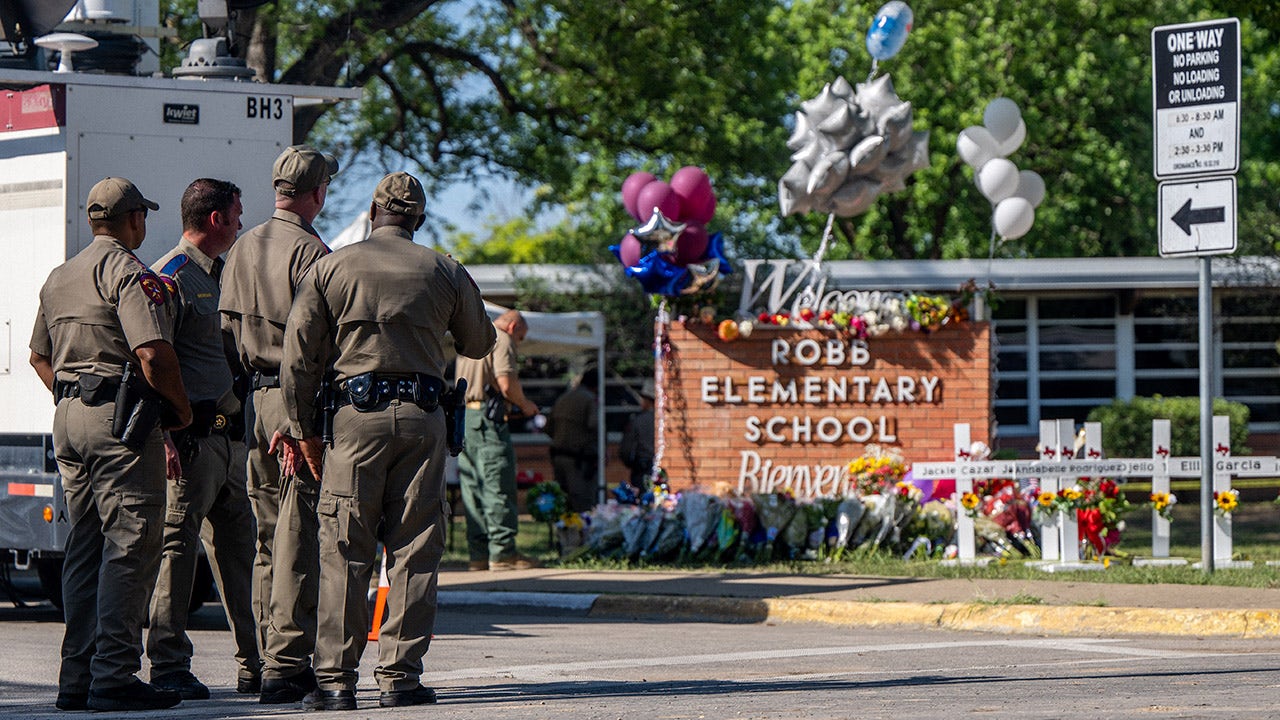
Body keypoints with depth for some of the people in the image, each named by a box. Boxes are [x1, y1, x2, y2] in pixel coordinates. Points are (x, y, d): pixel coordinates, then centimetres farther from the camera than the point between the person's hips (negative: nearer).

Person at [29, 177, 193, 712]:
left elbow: (39, 356, 27)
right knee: (130, 545, -8)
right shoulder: (129, 272, -10)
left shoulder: (59, 277, 19)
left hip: (68, 417, 9)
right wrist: (181, 408, -7)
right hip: (121, 417, -9)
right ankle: (114, 677, -13)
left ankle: (76, 678, 11)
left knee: (84, 548, 12)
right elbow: (152, 352, -20)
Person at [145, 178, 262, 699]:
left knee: (238, 546, 12)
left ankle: (255, 666, 17)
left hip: (225, 436, 10)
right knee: (178, 542, -8)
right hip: (192, 436, -10)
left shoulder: (218, 276, 21)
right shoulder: (171, 277, -9)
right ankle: (168, 666, -6)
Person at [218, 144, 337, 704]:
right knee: (300, 539, -7)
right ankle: (286, 666, -10)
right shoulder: (310, 251, -11)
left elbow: (227, 332, 13)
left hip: (256, 400, 8)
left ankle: (273, 662, 14)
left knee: (269, 539, 12)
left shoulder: (242, 250, 13)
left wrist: (250, 388, 15)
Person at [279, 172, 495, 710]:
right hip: (423, 416, 1)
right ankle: (400, 676, 1)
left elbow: (298, 356, 1)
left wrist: (304, 430, 7)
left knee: (344, 550, 0)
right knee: (414, 551, 4)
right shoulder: (445, 272, 7)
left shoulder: (331, 268, 4)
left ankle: (335, 679, -3)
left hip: (356, 415, -1)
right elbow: (479, 344, 21)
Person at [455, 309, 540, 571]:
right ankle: (502, 552, -10)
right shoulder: (501, 340, -3)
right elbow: (507, 383, -15)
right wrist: (524, 404, 3)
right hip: (488, 416, -9)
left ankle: (478, 553, 6)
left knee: (473, 487, 7)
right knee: (499, 485, -7)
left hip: (461, 413, 9)